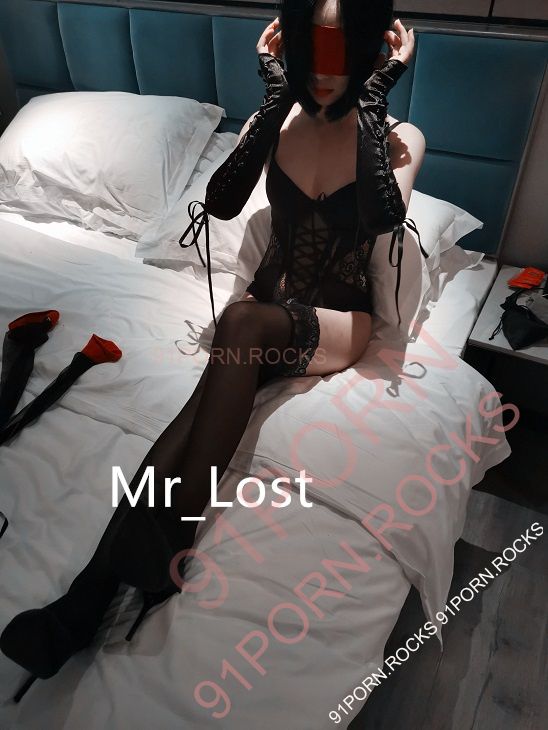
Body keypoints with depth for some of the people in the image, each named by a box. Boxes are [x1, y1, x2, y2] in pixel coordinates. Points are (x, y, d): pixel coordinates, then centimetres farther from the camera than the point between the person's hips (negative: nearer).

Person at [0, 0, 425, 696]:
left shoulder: (398, 136, 0)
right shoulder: (277, 119, 6)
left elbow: (384, 216, -23)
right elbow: (221, 202, -12)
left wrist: (373, 99, -14)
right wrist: (277, 95, -8)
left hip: (338, 321, -2)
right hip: (264, 307, 3)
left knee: (241, 322, -36)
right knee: (214, 394, -31)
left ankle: (163, 543, -31)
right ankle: (98, 585, -33)